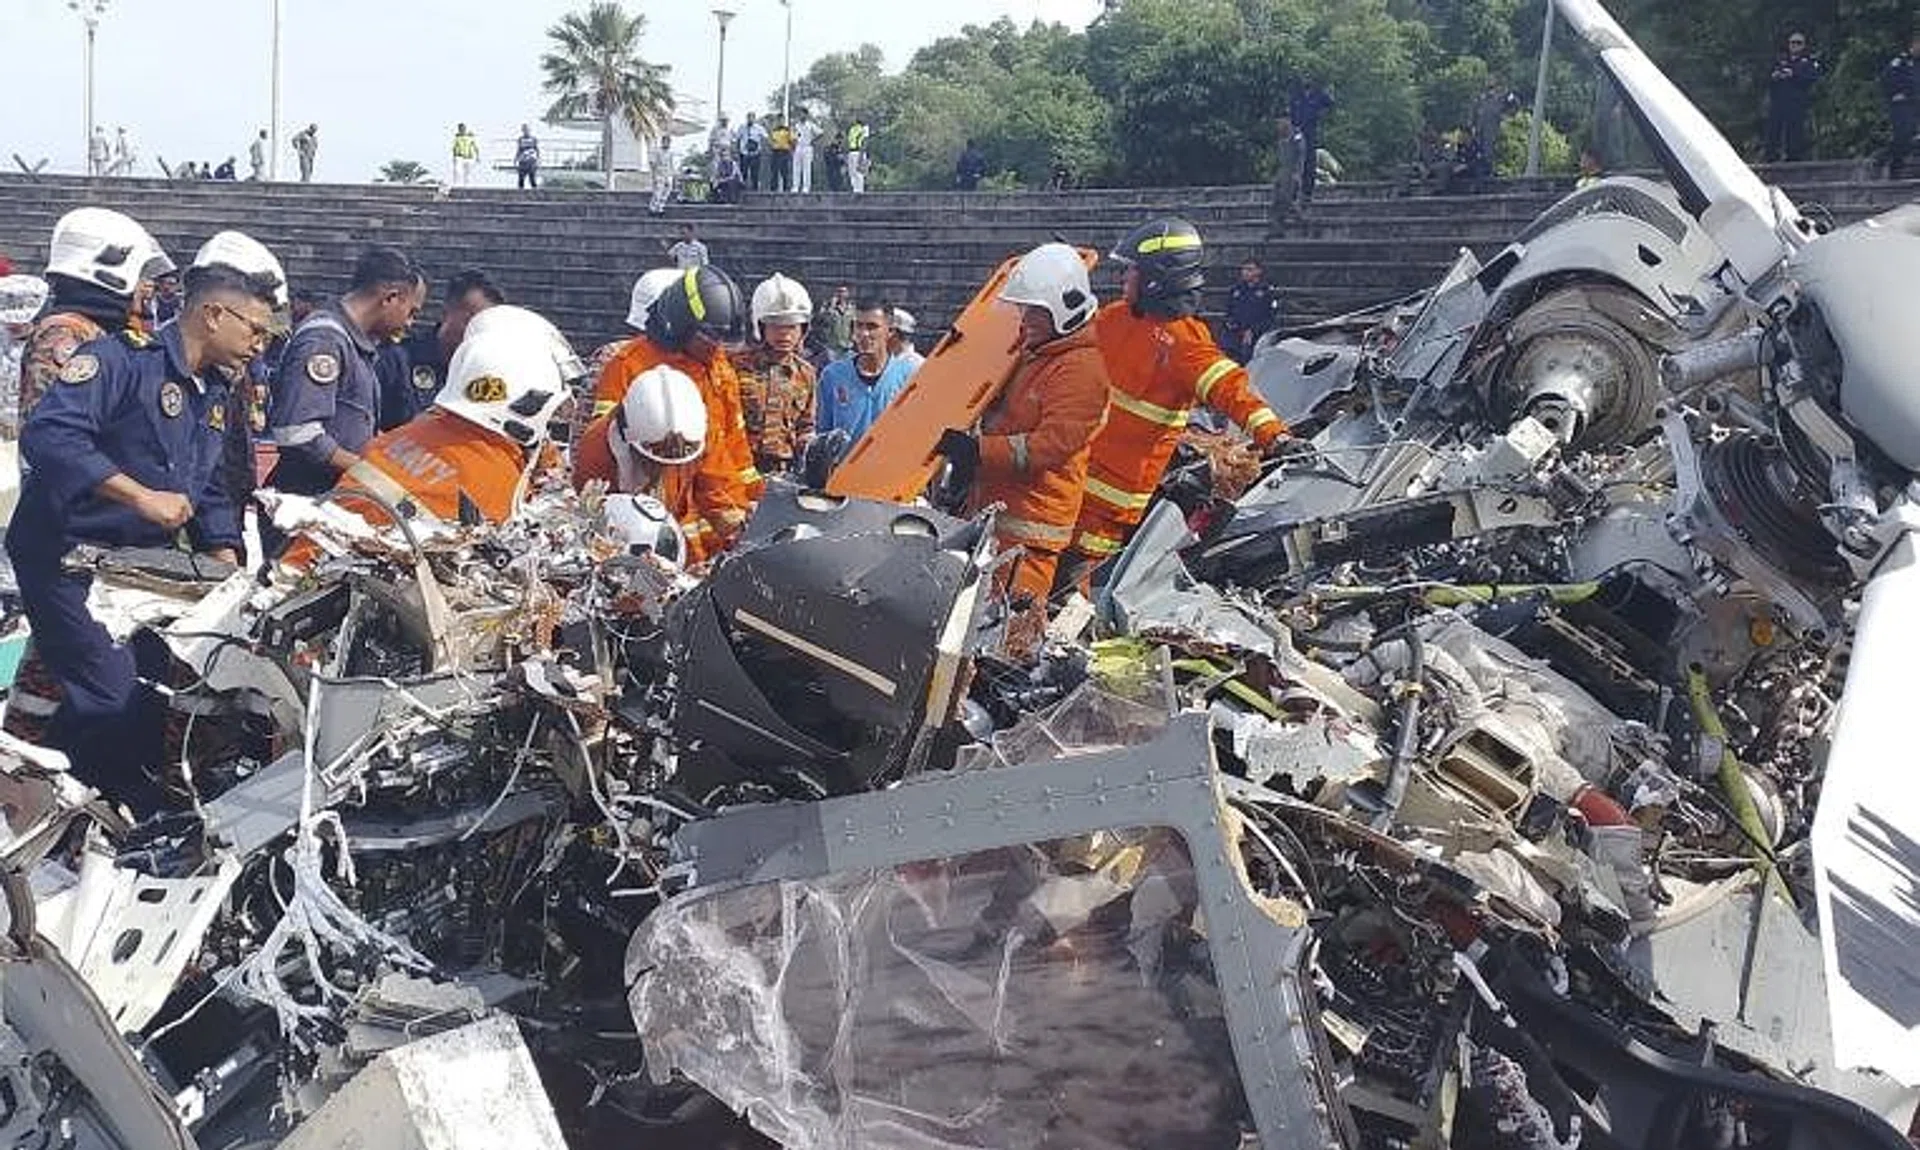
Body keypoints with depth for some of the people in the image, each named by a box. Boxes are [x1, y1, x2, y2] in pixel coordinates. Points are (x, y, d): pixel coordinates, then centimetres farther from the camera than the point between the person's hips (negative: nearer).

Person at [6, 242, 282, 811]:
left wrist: (231, 576, 7)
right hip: (69, 558, -9)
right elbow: (47, 434, -27)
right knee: (108, 698, -16)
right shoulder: (123, 359, -13)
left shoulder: (216, 396, 16)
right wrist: (141, 497, -28)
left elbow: (211, 494, 21)